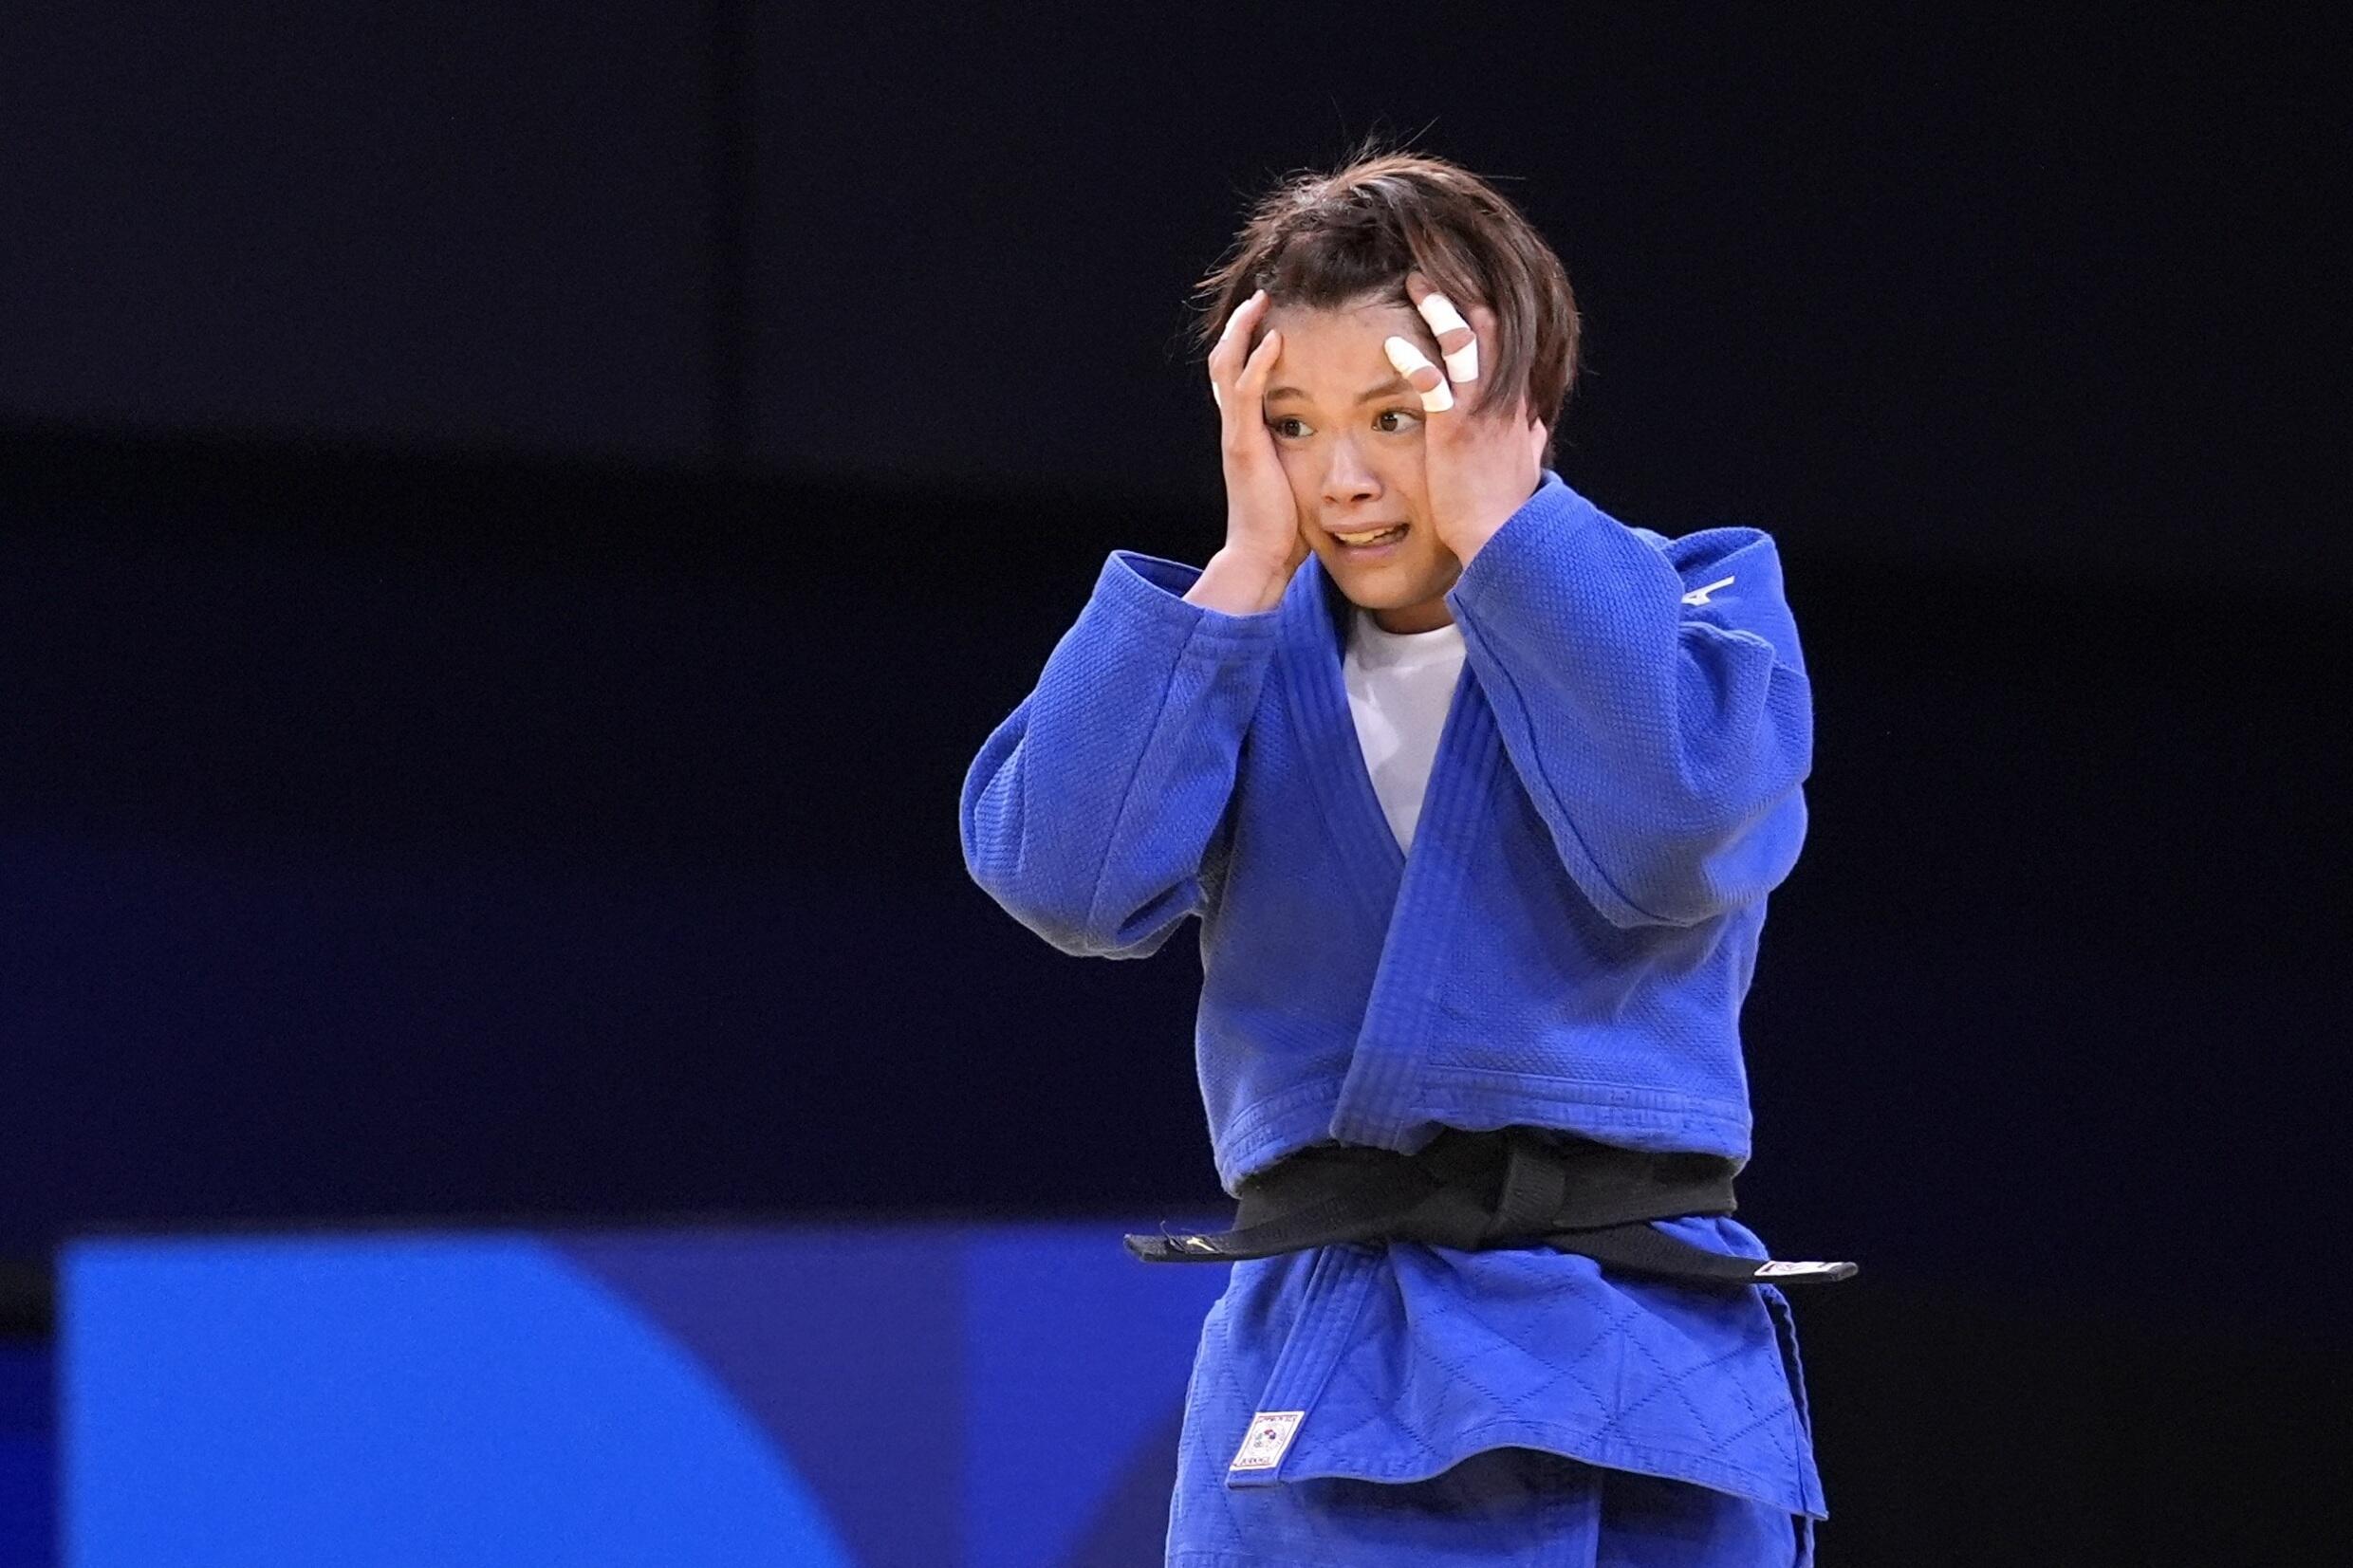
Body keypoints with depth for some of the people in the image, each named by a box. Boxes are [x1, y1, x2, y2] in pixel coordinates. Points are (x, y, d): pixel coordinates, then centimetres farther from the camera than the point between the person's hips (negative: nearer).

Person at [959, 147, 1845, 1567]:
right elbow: (1069, 879, -6)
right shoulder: (1242, 650, 12)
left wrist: (1492, 518, -10)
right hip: (1318, 1392, 1)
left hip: (1647, 1400, -1)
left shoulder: (1699, 601, 5)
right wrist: (1250, 565, -6)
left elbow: (1673, 838, -18)